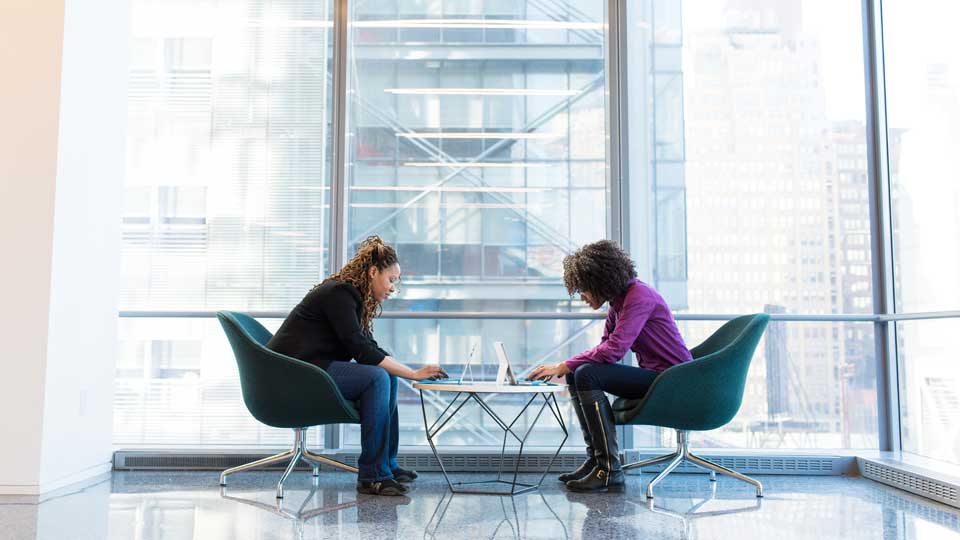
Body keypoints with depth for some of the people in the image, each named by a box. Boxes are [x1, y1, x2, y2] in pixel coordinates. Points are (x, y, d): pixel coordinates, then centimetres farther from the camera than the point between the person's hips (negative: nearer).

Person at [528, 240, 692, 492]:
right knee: (576, 374, 4)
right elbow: (605, 347, 13)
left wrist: (563, 367, -21)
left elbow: (614, 349, -27)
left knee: (588, 375, -23)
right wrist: (567, 369, -2)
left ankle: (609, 470, -20)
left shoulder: (639, 296, -18)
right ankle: (595, 459, 5)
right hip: (651, 376, 10)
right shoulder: (618, 302, 11)